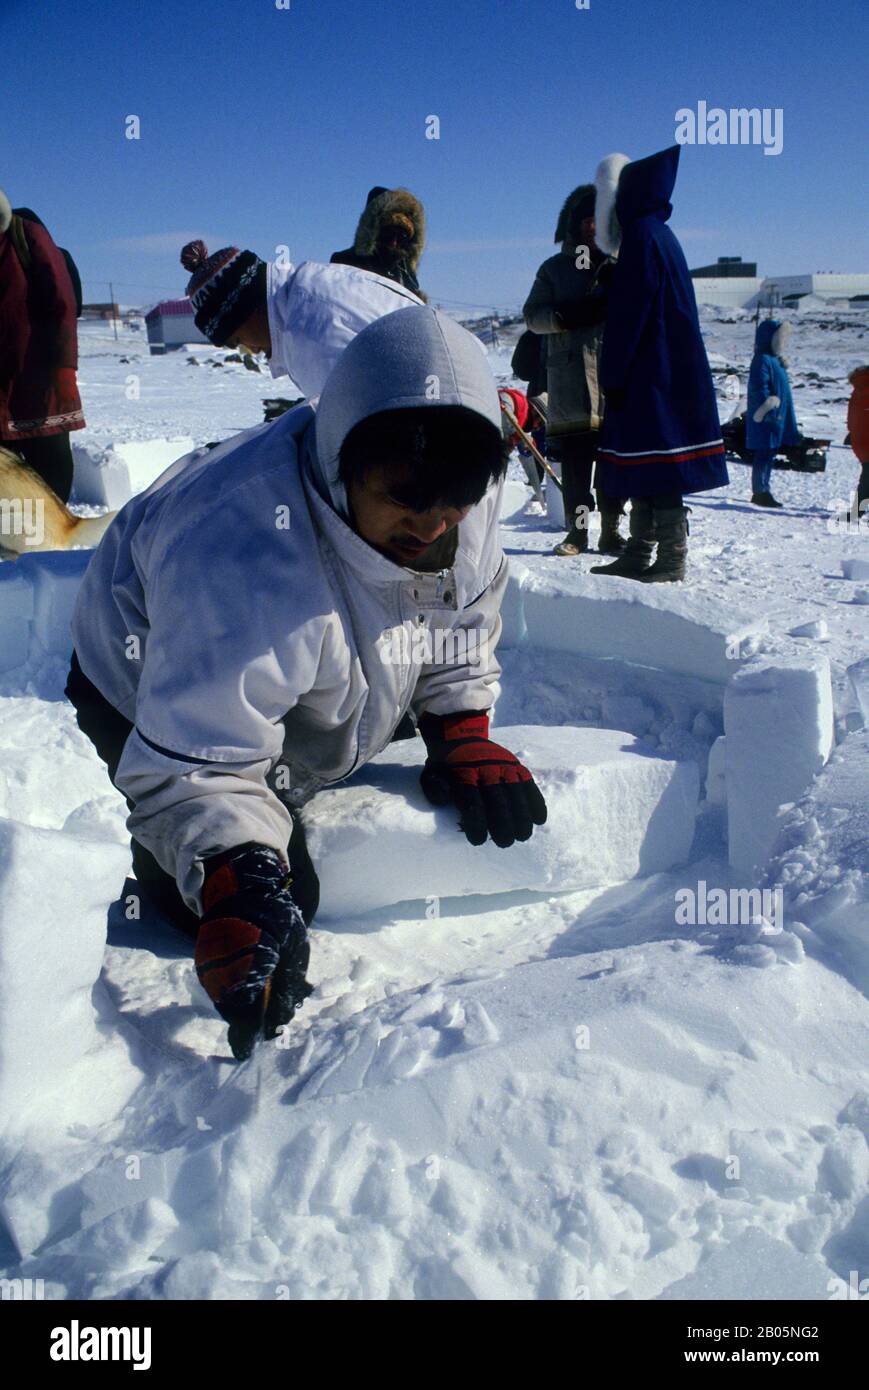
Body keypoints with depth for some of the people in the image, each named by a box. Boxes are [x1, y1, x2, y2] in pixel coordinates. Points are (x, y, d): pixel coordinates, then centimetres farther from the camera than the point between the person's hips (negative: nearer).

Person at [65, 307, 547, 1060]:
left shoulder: (461, 490, -23)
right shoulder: (248, 568, -47)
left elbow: (462, 607, -2)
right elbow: (196, 766, -43)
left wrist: (462, 733, -9)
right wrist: (234, 880, -59)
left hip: (305, 693, 7)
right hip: (150, 708, -6)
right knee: (276, 901, -11)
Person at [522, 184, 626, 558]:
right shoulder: (555, 268, 16)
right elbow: (532, 315, 10)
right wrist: (566, 316, -10)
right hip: (569, 371, 0)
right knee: (574, 458, -3)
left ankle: (611, 530, 5)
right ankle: (577, 531, 3)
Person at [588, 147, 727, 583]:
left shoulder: (642, 237, -12)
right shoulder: (658, 234, 18)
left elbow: (627, 315, -16)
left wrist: (612, 376, -12)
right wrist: (619, 375, 20)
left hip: (652, 375, -10)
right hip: (666, 370, 10)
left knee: (656, 464, -8)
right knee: (644, 464, 13)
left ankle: (671, 561, -5)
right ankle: (639, 555, 19)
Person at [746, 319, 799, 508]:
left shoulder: (775, 360, 19)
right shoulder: (762, 360, -14)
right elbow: (759, 388, -21)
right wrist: (769, 409, -24)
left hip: (779, 418, 10)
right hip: (766, 420, -10)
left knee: (770, 455, 13)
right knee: (763, 455, -7)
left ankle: (762, 492, 19)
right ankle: (760, 492, -3)